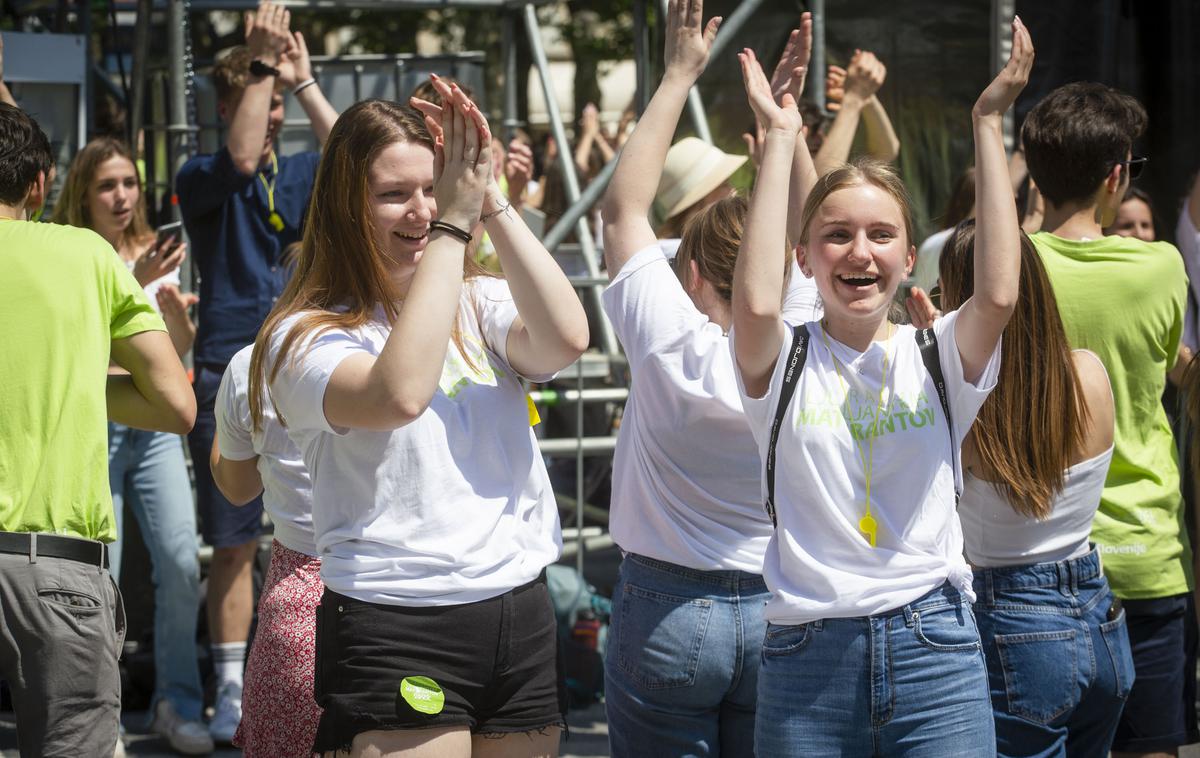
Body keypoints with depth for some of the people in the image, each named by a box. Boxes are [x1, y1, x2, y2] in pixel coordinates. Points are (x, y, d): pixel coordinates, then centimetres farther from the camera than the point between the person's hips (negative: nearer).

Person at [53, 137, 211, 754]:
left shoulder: (154, 253, 11)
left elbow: (178, 350, 11)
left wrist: (175, 305, -9)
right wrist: (137, 284, -27)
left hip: (152, 425, 4)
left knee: (181, 561, -7)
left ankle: (178, 703, 4)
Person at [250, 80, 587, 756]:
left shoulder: (480, 306, 10)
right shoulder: (307, 334, -4)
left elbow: (566, 339, -11)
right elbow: (399, 394, -25)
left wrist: (491, 203, -12)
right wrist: (453, 226, -19)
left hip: (522, 617, 5)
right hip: (396, 629, -5)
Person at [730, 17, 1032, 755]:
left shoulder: (938, 357, 6)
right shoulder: (785, 362, 4)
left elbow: (999, 293, -14)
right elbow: (757, 303, -19)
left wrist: (989, 123, -11)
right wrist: (781, 139, -12)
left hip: (935, 647, 0)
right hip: (807, 658, 0)